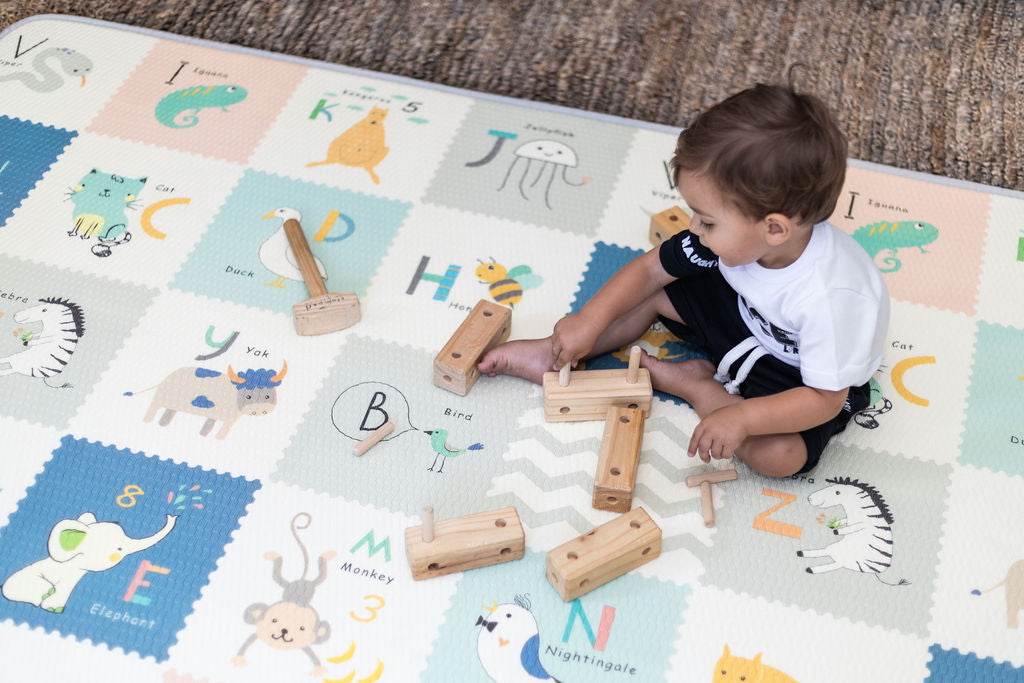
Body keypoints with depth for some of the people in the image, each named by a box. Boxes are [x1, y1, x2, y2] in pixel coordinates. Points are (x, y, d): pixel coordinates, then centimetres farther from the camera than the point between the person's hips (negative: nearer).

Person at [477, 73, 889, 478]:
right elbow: (651, 267, -11)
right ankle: (554, 353, 3)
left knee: (779, 455, -31)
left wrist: (742, 417, -42)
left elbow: (826, 398, -32)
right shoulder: (736, 232, -22)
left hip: (804, 378, -5)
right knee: (656, 291, -7)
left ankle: (696, 384, -8)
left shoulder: (828, 299, -41)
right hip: (747, 315, 6)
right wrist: (588, 322, -17)